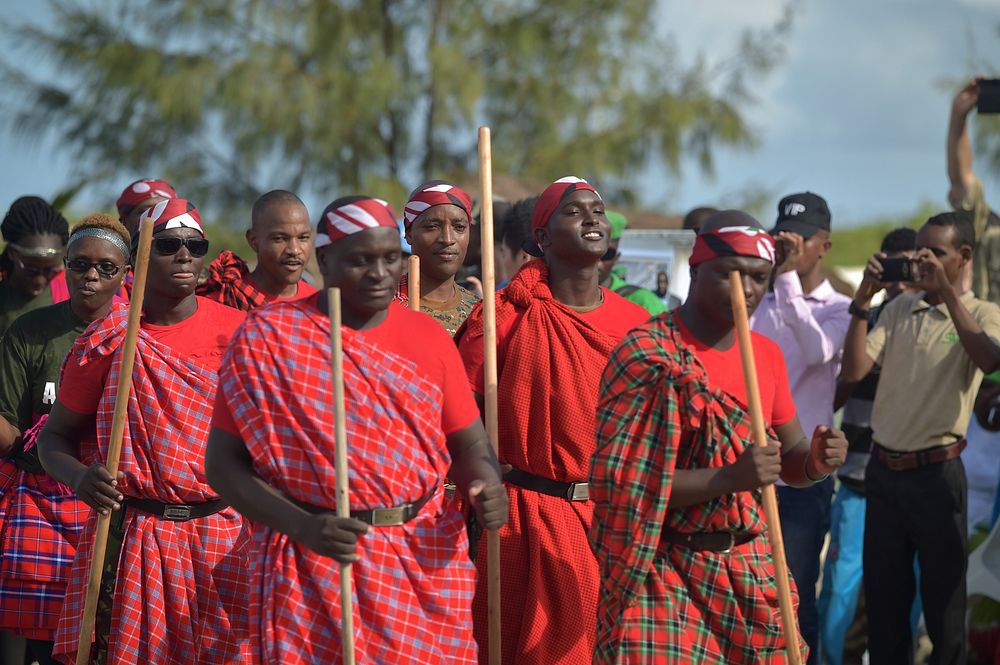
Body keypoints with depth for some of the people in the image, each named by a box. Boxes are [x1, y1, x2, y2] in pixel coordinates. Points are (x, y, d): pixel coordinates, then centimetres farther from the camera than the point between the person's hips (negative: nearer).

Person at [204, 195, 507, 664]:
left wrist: (486, 487, -13)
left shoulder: (427, 337, 7)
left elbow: (469, 442, 11)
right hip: (314, 570, -3)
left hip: (426, 563, 3)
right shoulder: (266, 339, -3)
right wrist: (304, 527, -18)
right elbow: (224, 462, -5)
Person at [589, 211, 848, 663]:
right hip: (664, 575, -6)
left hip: (752, 571, 6)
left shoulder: (767, 354, 9)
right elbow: (622, 483, -18)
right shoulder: (647, 355, -13)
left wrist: (816, 461, -6)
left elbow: (787, 458, 18)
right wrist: (729, 478, -27)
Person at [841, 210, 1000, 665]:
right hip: (883, 469, 4)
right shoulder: (899, 309, 8)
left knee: (943, 598, 3)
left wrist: (947, 292, -27)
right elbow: (854, 370, 1)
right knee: (883, 595, 12)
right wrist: (863, 299, -7)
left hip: (935, 473, -4)